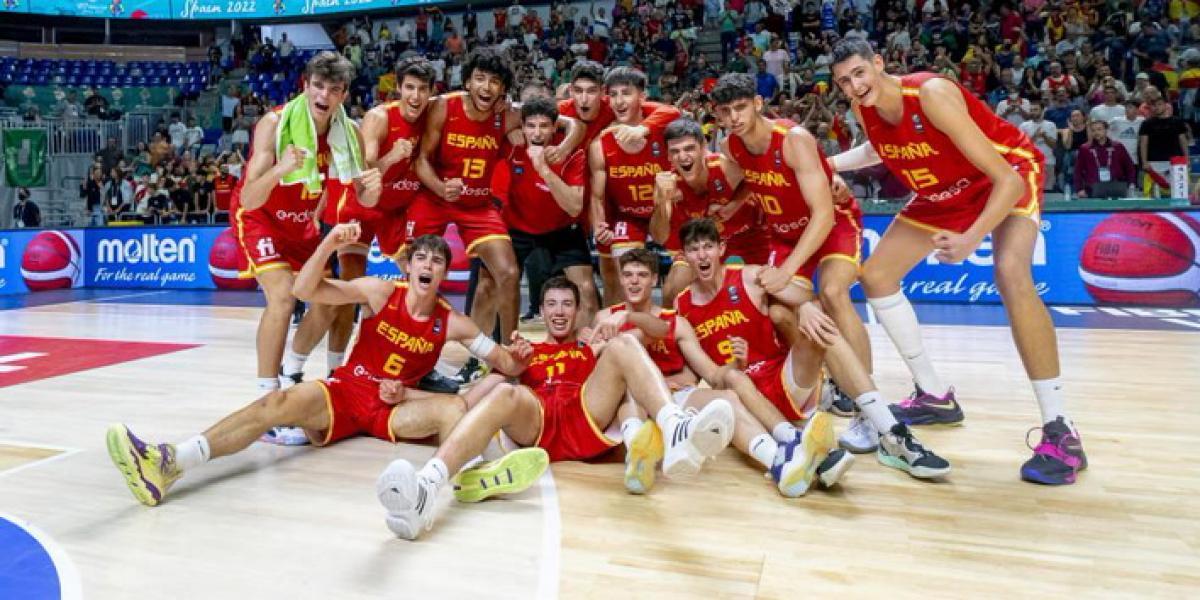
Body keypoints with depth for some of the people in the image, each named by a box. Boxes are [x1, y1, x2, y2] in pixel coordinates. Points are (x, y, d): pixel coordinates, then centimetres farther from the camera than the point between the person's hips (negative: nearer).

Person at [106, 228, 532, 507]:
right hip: (345, 391, 0)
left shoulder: (452, 323, 3)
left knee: (455, 408, -29)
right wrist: (329, 244, -23)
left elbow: (503, 362, 7)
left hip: (394, 407, 0)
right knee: (279, 403, -28)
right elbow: (305, 291, -8)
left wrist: (511, 358, -18)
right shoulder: (380, 293, 0)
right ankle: (169, 463, -45)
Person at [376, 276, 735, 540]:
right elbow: (492, 381, 23)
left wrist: (612, 329, 0)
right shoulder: (525, 350, 35)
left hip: (587, 422, 1)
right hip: (533, 425, 0)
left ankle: (676, 431, -51)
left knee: (623, 344, -19)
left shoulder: (594, 349, 34)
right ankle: (425, 487, -63)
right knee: (504, 393, -35)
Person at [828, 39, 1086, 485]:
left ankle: (1060, 432, -24)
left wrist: (971, 239, -49)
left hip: (1009, 173, -7)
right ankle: (934, 396, 14)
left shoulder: (931, 94, -33)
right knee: (876, 275, 1)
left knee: (1011, 275, -33)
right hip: (943, 192, 7)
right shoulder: (864, 109, -13)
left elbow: (1007, 179, -35)